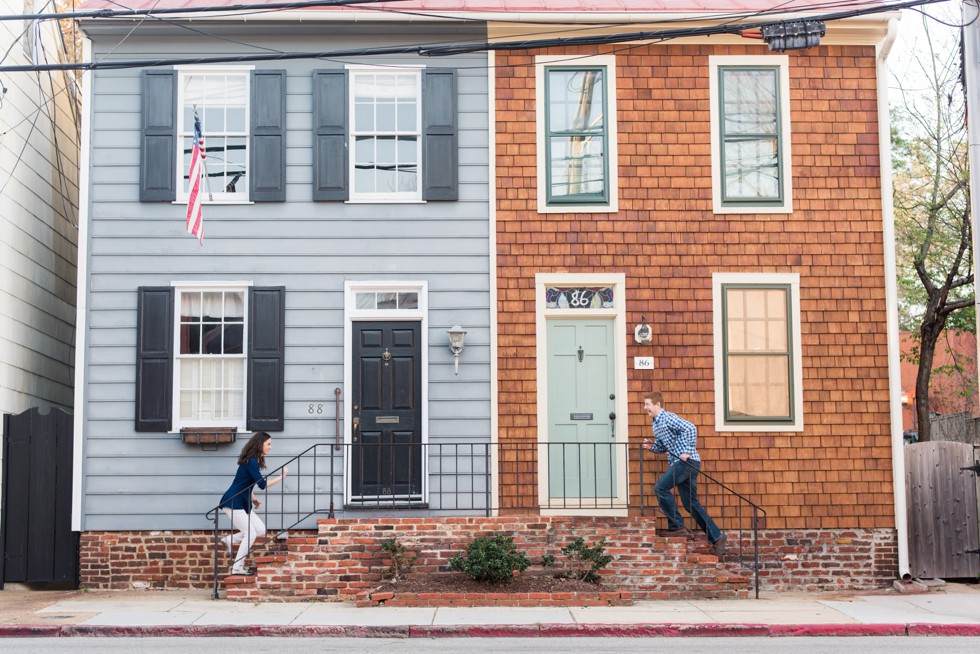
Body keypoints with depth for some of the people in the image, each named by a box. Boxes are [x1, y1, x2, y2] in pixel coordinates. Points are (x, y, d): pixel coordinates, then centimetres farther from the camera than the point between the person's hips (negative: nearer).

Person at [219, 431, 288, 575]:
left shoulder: (254, 461, 12)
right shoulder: (251, 461, -18)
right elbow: (262, 484, -22)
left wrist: (253, 499, 14)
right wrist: (281, 477, -15)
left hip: (242, 504, 9)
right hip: (233, 503, -9)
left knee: (261, 530, 5)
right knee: (251, 534, -8)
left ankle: (229, 541, 14)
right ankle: (237, 568, 0)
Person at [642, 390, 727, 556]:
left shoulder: (668, 418, -11)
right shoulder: (656, 424, 18)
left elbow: (690, 428, -23)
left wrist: (687, 452, -23)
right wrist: (652, 446, 8)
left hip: (687, 461, -10)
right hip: (677, 463, 10)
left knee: (661, 487, -16)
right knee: (691, 503, 8)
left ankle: (677, 526, -7)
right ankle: (716, 536, 10)